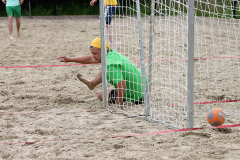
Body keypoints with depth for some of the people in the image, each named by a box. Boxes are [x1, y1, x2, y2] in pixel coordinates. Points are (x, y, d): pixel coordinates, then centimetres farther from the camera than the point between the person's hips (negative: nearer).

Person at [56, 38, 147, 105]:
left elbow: (121, 84, -39)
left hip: (134, 96, -9)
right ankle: (92, 83, 48)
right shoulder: (111, 53, 0)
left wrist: (117, 104, -26)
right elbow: (90, 59, 14)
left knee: (101, 94, 8)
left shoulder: (111, 65, -28)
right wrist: (69, 59, 17)